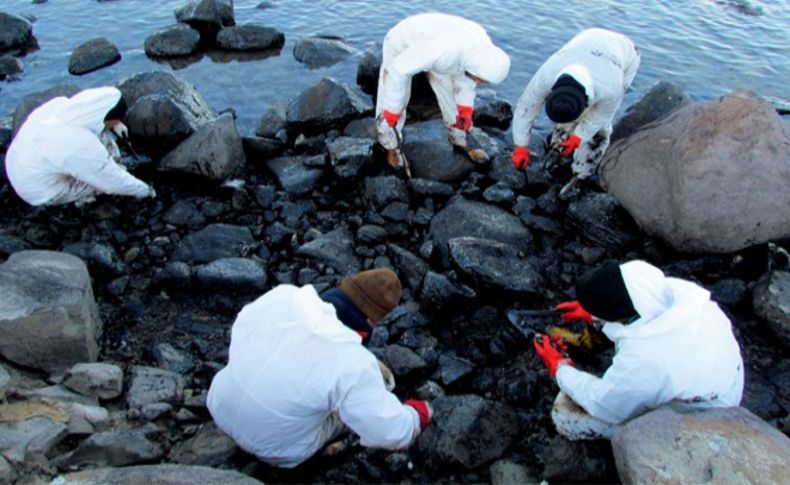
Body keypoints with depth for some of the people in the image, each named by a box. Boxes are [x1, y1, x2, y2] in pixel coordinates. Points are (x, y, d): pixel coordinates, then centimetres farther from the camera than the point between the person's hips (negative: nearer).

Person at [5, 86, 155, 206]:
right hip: (39, 191, -7)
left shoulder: (59, 104, -19)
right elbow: (117, 182, -22)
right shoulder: (82, 147, -36)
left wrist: (115, 125, -2)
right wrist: (146, 191, -6)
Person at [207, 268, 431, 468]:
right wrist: (418, 415, 1)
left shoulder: (282, 295, -18)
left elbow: (243, 325, 4)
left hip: (219, 408, 4)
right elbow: (391, 433, -21)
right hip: (275, 450, -4)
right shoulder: (354, 365, -31)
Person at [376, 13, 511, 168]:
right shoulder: (444, 50, -46)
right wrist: (392, 110, -29)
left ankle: (461, 143, 27)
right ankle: (392, 149, 16)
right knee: (391, 107, -10)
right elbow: (397, 69, -37)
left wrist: (466, 110, -8)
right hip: (401, 45, -6)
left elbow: (466, 77, -1)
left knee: (451, 97, 6)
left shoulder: (484, 49, -22)